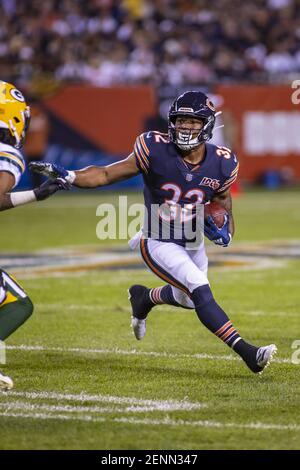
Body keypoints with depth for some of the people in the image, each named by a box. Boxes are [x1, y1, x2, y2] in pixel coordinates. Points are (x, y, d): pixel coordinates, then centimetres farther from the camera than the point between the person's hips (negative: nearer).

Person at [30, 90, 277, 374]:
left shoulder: (219, 165, -12)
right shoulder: (156, 151, -21)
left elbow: (225, 209, 3)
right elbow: (106, 174, -15)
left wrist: (223, 232, -20)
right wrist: (67, 176, -29)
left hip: (193, 244, 5)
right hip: (159, 244, -5)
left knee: (188, 299, 26)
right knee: (201, 291, -23)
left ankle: (144, 298, 56)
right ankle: (247, 353, -24)